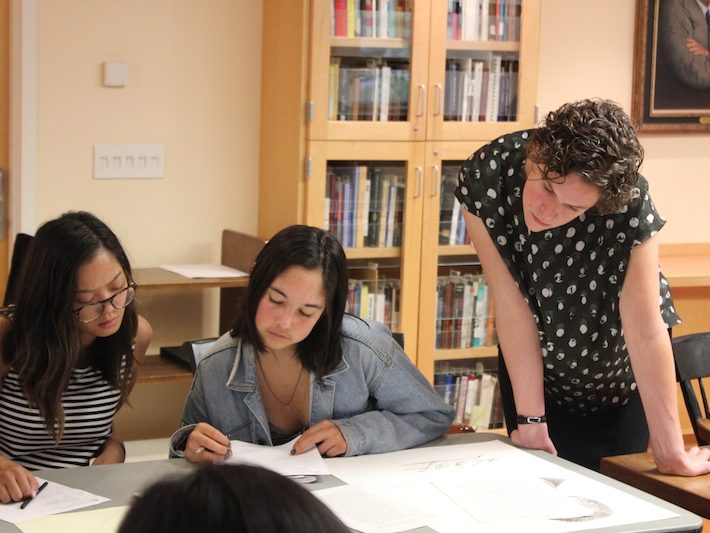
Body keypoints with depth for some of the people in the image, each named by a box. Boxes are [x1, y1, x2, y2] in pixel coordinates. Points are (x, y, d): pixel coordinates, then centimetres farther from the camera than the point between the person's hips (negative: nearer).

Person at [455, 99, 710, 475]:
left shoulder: (630, 204, -33)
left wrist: (670, 453, -24)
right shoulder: (483, 176, -28)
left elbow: (646, 331, -29)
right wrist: (531, 419, -20)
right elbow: (511, 304, -24)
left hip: (619, 370, -1)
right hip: (530, 364, 2)